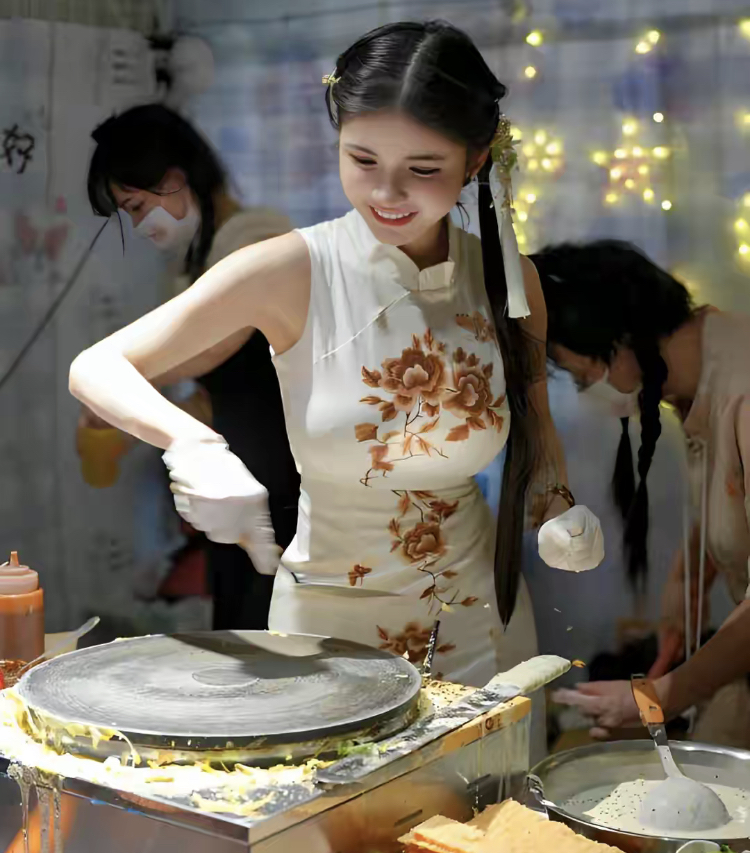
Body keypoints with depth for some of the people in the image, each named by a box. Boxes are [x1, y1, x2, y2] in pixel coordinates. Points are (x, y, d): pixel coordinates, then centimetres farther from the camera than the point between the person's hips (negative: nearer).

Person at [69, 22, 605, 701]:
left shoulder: (509, 280, -7)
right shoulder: (292, 273, -17)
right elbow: (95, 368, -18)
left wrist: (561, 505, -8)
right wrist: (192, 443, -36)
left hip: (478, 618, 3)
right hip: (330, 619, -2)